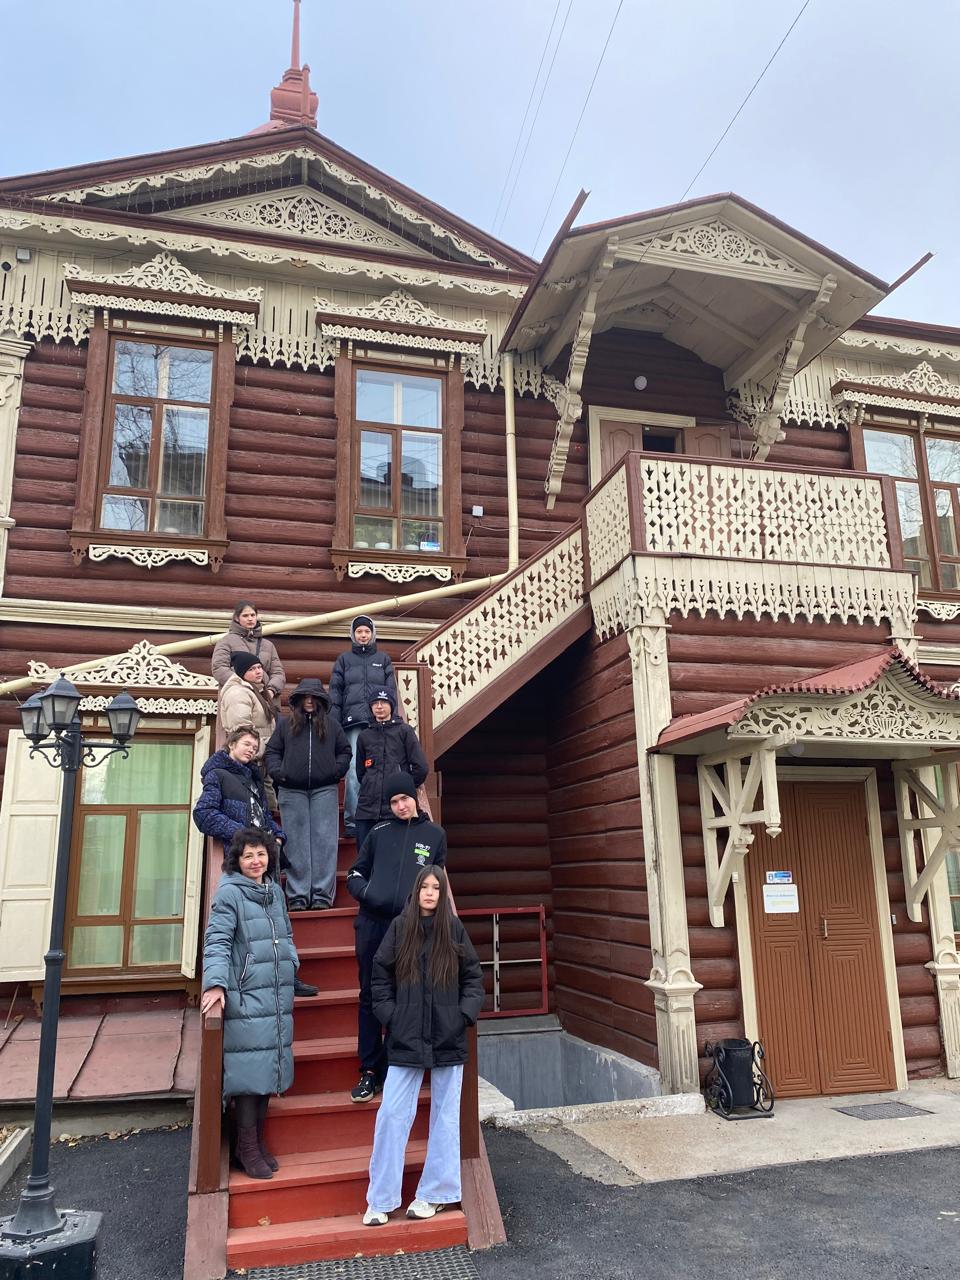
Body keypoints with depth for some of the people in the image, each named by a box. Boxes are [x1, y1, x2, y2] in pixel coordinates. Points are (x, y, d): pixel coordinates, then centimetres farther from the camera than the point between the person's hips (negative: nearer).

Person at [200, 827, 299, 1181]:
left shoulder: (275, 891, 14)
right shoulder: (230, 893, -7)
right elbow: (217, 941, -15)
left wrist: (292, 966, 11)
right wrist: (216, 983, -25)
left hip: (277, 998, 7)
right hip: (245, 997, -7)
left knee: (268, 1068, 11)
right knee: (248, 1069, -4)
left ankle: (258, 1140, 25)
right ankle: (247, 1149, 10)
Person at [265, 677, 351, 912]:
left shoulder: (331, 725, 11)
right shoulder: (285, 724, 11)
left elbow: (345, 751, 15)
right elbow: (271, 751, 11)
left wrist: (336, 771, 0)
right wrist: (278, 772, -4)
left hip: (324, 790, 0)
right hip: (292, 791, 0)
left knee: (325, 842, -3)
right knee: (296, 844, 1)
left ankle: (322, 895, 0)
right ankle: (297, 896, 5)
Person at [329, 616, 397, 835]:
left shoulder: (383, 659, 18)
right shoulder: (344, 659, 16)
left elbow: (391, 692, 12)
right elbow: (335, 692, 10)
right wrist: (334, 724, 0)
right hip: (354, 721, -1)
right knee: (354, 770, -10)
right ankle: (352, 820, -7)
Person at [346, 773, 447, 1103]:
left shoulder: (435, 834, 10)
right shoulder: (379, 832, 10)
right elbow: (355, 874, 12)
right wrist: (366, 893, -7)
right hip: (372, 926, 1)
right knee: (370, 998, 6)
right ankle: (369, 1071, 17)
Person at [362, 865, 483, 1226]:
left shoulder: (454, 929, 0)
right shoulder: (400, 928, 0)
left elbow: (473, 977, 5)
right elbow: (380, 975, 5)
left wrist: (465, 1014, -7)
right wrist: (388, 1015, -3)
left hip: (448, 1039, 1)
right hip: (406, 1040, 0)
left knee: (445, 1115, 10)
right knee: (392, 1114, 0)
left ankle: (435, 1194, 24)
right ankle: (380, 1201, 13)